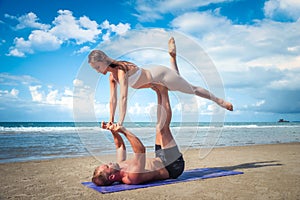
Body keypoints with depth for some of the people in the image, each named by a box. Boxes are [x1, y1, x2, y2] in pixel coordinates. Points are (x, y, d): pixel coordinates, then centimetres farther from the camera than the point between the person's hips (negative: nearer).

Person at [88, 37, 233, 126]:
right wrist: (111, 120, -3)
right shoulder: (112, 75, -5)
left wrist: (120, 122, -37)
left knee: (192, 89, 7)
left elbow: (123, 97, -38)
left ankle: (219, 100, 23)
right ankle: (172, 54, 46)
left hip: (160, 75, -8)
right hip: (156, 80, 8)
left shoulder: (121, 70, -31)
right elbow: (113, 99, -2)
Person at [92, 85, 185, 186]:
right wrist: (124, 131, -44)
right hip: (173, 167, -7)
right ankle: (164, 93, 2)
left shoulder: (119, 168, -7)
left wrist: (113, 130, -4)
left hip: (161, 162, 7)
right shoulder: (132, 177, -35)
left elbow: (120, 145, 8)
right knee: (163, 129, -15)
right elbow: (141, 149, -46)